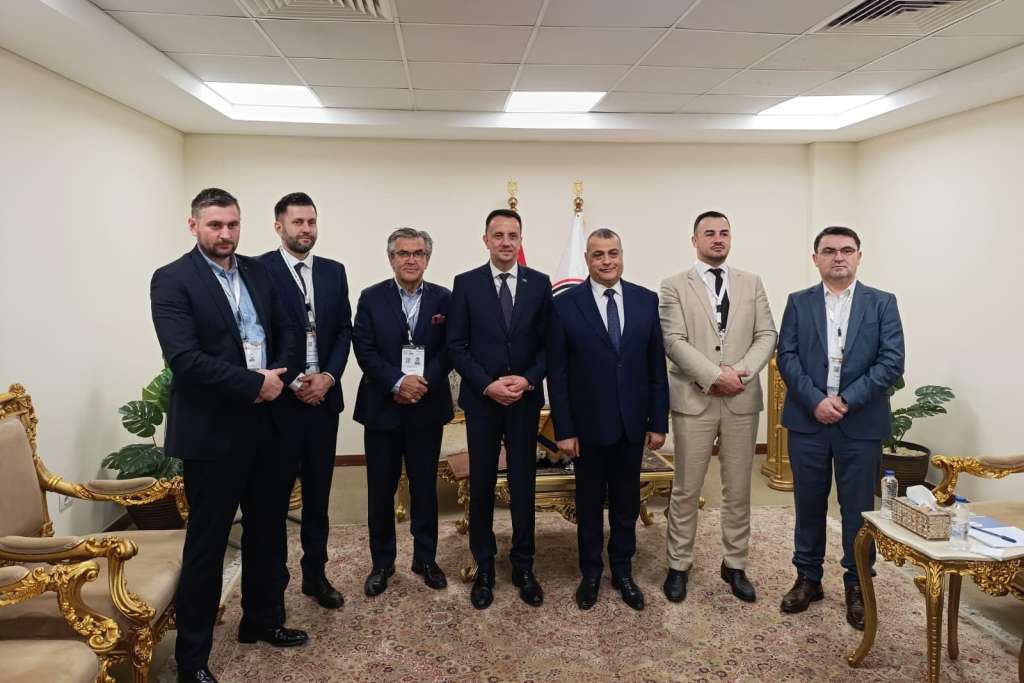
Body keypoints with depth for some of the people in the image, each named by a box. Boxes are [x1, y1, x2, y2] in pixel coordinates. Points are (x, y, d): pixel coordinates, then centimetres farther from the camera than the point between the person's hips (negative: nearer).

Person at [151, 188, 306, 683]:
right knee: (206, 544, 5)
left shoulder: (257, 271, 8)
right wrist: (255, 384, -19)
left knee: (268, 530, 18)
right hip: (212, 431, -6)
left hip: (265, 424, 6)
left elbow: (285, 330, 12)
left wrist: (280, 376, -7)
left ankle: (263, 620, 38)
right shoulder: (172, 280, -11)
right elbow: (184, 357, -21)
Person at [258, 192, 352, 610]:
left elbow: (344, 330, 7)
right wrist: (290, 382, -13)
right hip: (278, 398, -4)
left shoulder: (334, 271, 10)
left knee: (318, 493, 12)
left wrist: (327, 377, -7)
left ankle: (316, 574, 25)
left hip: (323, 396, 4)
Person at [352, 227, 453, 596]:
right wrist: (398, 383, -19)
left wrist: (423, 382, -17)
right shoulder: (371, 298, 0)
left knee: (425, 487, 10)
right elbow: (364, 350, -7)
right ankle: (382, 562, 24)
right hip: (382, 407, 0)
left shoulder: (444, 299, 3)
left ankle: (425, 558, 26)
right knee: (380, 490, 8)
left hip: (427, 407, 1)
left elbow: (449, 350, -2)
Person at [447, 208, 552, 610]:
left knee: (523, 484, 8)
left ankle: (523, 567, 22)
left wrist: (528, 380, -13)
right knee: (481, 485, 8)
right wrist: (487, 385, -13)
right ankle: (484, 568, 21)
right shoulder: (466, 284, -1)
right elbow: (456, 345, -3)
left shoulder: (539, 283, 3)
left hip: (526, 399, 1)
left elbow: (548, 343, 2)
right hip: (480, 399, -1)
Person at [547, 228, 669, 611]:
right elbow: (557, 374, -6)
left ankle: (623, 572, 32)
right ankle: (590, 574, 31)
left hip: (632, 423, 2)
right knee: (589, 503, 13)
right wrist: (563, 431, -9)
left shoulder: (646, 300, 0)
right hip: (588, 424, -2)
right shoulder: (565, 305, -7)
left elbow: (657, 366, 2)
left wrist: (659, 422, 0)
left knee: (627, 502, 15)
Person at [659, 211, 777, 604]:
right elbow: (673, 341, -9)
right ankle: (678, 566, 18)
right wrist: (715, 375, -17)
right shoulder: (675, 287, 1)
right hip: (693, 399, -3)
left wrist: (743, 371, -13)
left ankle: (735, 566, 24)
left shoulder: (752, 284, 10)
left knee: (738, 490, 10)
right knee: (686, 489, 5)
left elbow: (767, 335, 4)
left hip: (742, 400, 3)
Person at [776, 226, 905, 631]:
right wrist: (816, 400, -14)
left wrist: (847, 400, -14)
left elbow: (892, 361, -5)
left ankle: (857, 586, 23)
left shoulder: (882, 303, 3)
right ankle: (808, 578, 26)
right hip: (807, 420, 1)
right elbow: (787, 357, -2)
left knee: (859, 509, 7)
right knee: (808, 504, 11)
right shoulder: (798, 303, 6)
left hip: (861, 423, -1)